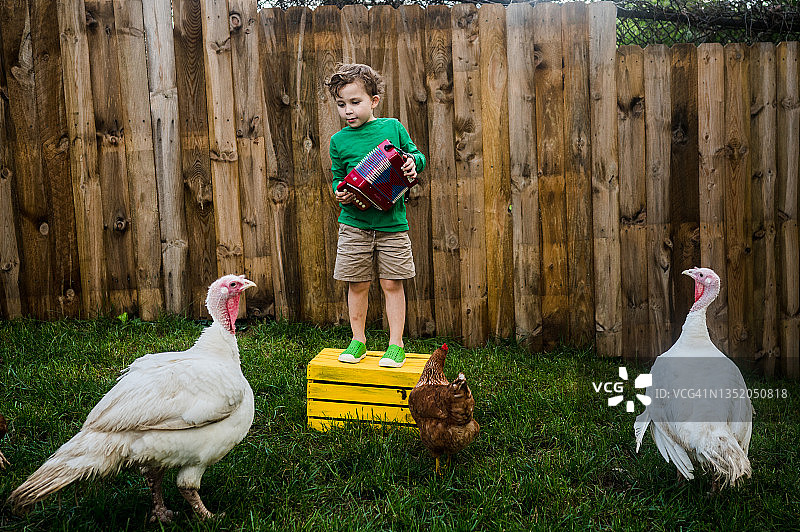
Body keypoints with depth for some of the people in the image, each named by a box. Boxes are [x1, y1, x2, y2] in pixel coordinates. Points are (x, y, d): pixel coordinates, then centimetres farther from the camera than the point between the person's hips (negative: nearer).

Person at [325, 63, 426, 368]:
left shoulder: (392, 127, 3)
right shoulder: (339, 140, 4)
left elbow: (416, 154, 15)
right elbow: (337, 179, 9)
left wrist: (413, 162, -8)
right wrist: (340, 193, -13)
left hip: (391, 221, -1)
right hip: (354, 222, 1)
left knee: (392, 283, 3)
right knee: (357, 284, 7)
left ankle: (396, 344, 14)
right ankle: (358, 340, 24)